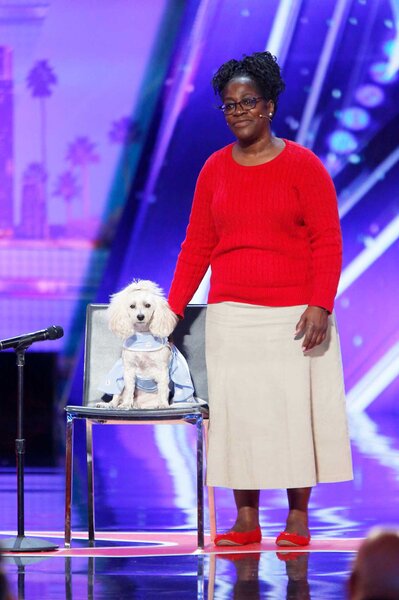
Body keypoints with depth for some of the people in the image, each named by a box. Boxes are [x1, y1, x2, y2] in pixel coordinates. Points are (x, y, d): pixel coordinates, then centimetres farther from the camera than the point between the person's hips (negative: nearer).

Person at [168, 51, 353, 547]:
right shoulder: (215, 169, 9)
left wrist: (320, 305, -14)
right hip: (230, 316, 3)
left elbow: (327, 241, -5)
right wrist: (171, 309, 2)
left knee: (295, 409, -2)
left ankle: (297, 519, 8)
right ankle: (246, 521, 8)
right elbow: (197, 245, 9)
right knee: (235, 411, 1)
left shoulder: (303, 165, -2)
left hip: (294, 316, -3)